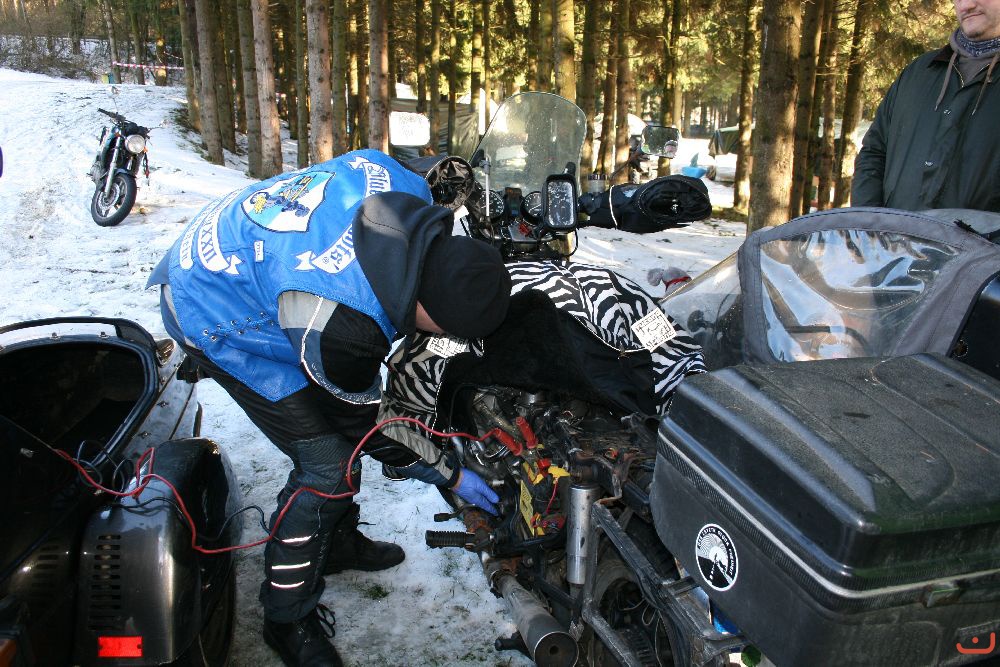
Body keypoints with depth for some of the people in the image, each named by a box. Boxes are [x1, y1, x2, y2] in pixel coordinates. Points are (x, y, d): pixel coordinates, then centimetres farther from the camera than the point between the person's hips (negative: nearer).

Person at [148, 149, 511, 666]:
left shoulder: (404, 185, -22)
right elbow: (369, 423, -19)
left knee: (340, 430, 15)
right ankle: (288, 617, 12)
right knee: (327, 466, -9)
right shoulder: (340, 326, -38)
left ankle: (338, 543, 39)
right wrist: (450, 478, -7)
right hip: (214, 318, -8)